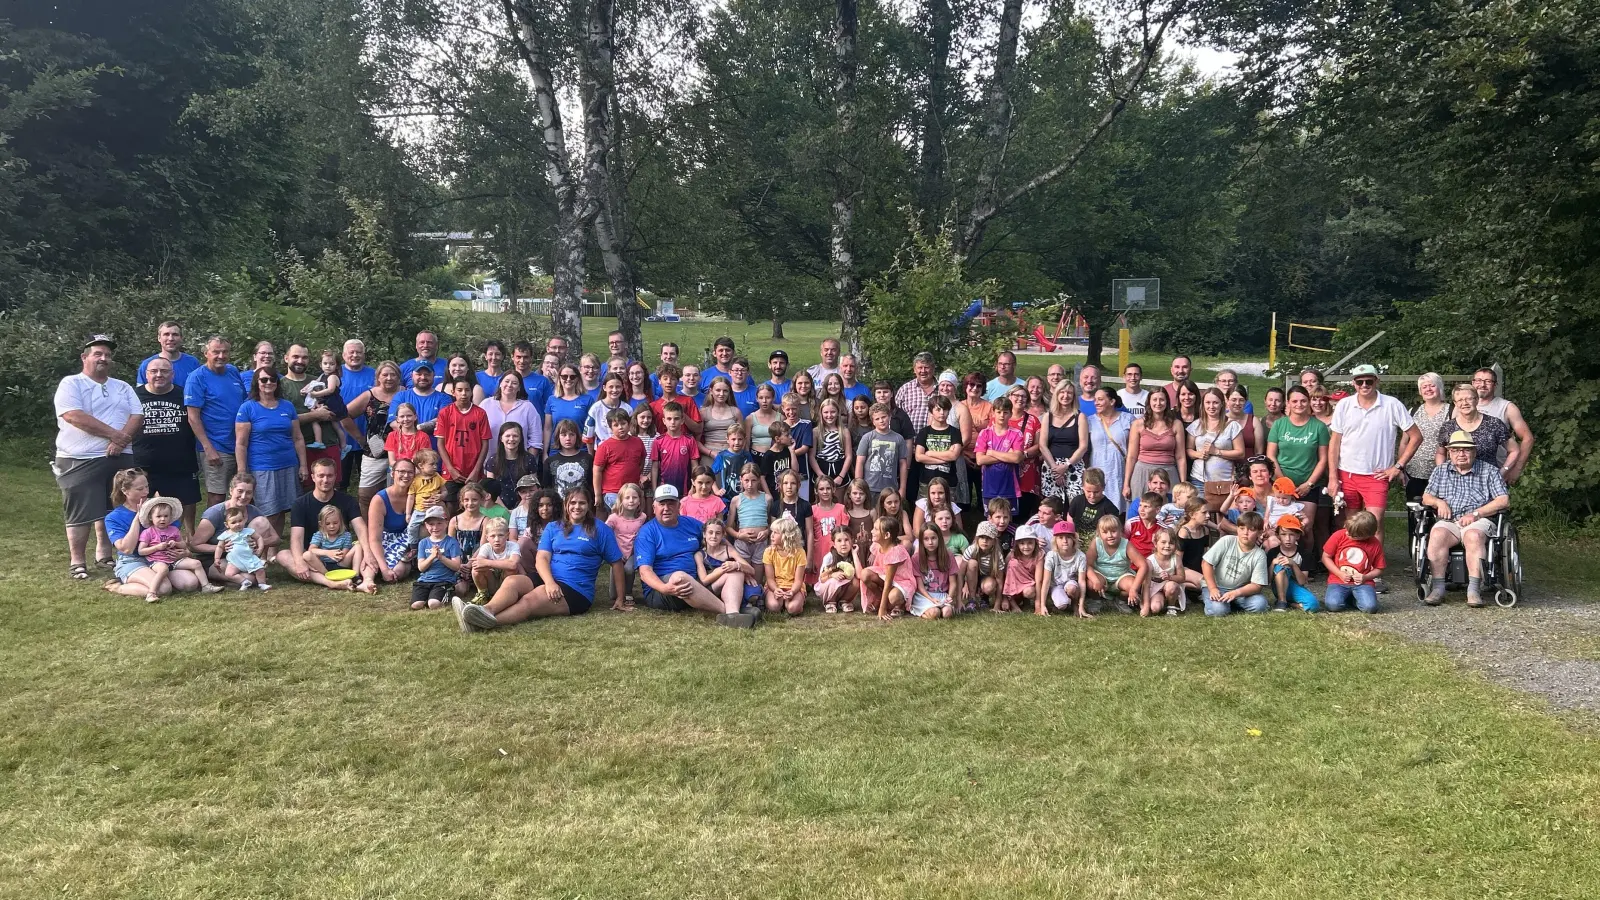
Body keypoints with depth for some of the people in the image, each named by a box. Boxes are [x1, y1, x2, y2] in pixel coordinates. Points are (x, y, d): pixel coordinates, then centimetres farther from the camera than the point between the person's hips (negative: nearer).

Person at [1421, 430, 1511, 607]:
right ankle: (1437, 588, -37)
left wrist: (1476, 514, -9)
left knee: (1473, 535, -38)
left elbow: (1504, 501, 2)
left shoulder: (1489, 471, 13)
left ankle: (1474, 589, -41)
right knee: (1437, 534, -34)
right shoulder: (1440, 472, 22)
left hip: (1479, 521, -2)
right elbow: (1426, 497, 19)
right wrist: (1439, 502, -5)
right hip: (1448, 521, 2)